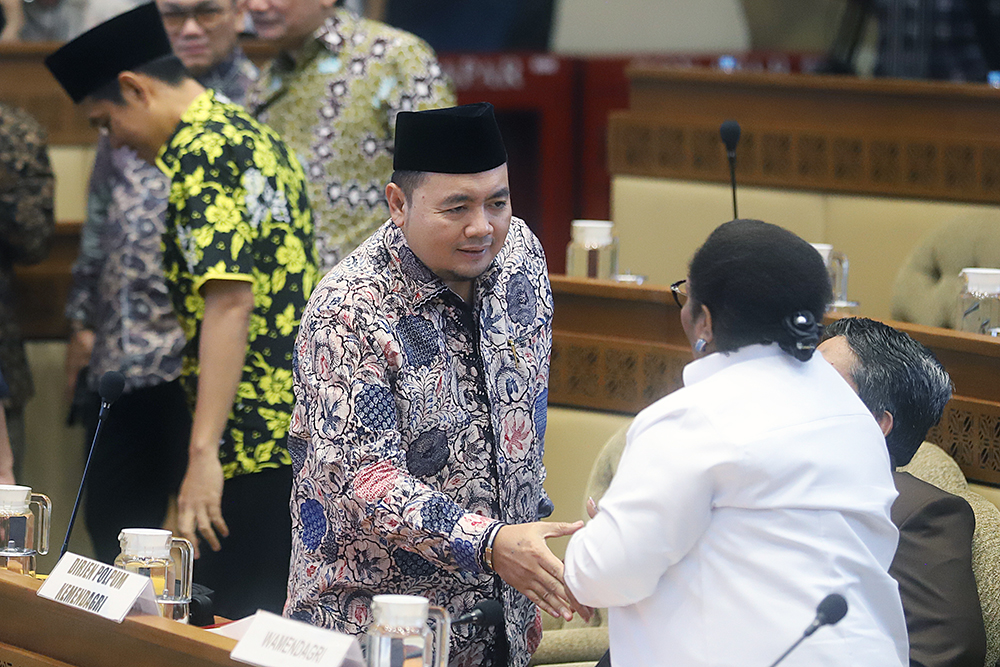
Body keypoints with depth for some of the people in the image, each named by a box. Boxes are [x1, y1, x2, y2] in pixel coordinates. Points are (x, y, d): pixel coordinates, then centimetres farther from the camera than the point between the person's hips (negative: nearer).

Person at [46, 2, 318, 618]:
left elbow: (229, 301, -22)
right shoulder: (254, 135, 18)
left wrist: (204, 453, -26)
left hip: (255, 440, -10)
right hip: (309, 430, 10)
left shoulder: (199, 155, -13)